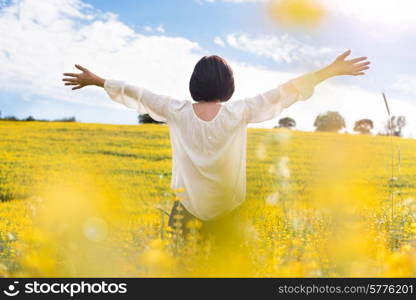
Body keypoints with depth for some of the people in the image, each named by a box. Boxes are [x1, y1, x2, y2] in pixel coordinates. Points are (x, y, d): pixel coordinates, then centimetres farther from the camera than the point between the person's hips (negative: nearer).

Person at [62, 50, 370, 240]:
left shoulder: (177, 111, -12)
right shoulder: (239, 112, -16)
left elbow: (137, 93, -1)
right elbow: (284, 92, -15)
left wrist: (97, 81, 11)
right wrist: (332, 70, -11)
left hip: (189, 203, 1)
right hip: (228, 207, -1)